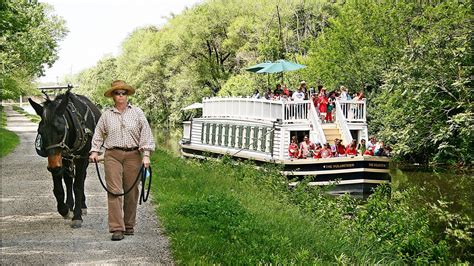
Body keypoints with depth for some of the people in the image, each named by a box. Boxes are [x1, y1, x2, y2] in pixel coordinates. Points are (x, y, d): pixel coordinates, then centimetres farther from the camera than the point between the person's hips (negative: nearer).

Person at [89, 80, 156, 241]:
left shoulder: (137, 113, 6)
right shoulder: (106, 115, 9)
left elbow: (146, 133, 1)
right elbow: (99, 134, 13)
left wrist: (146, 155, -7)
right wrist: (94, 151, 0)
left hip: (133, 155, 0)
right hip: (112, 155, 0)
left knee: (131, 191, 6)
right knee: (114, 191, -7)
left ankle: (129, 226, 20)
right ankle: (117, 229, -7)